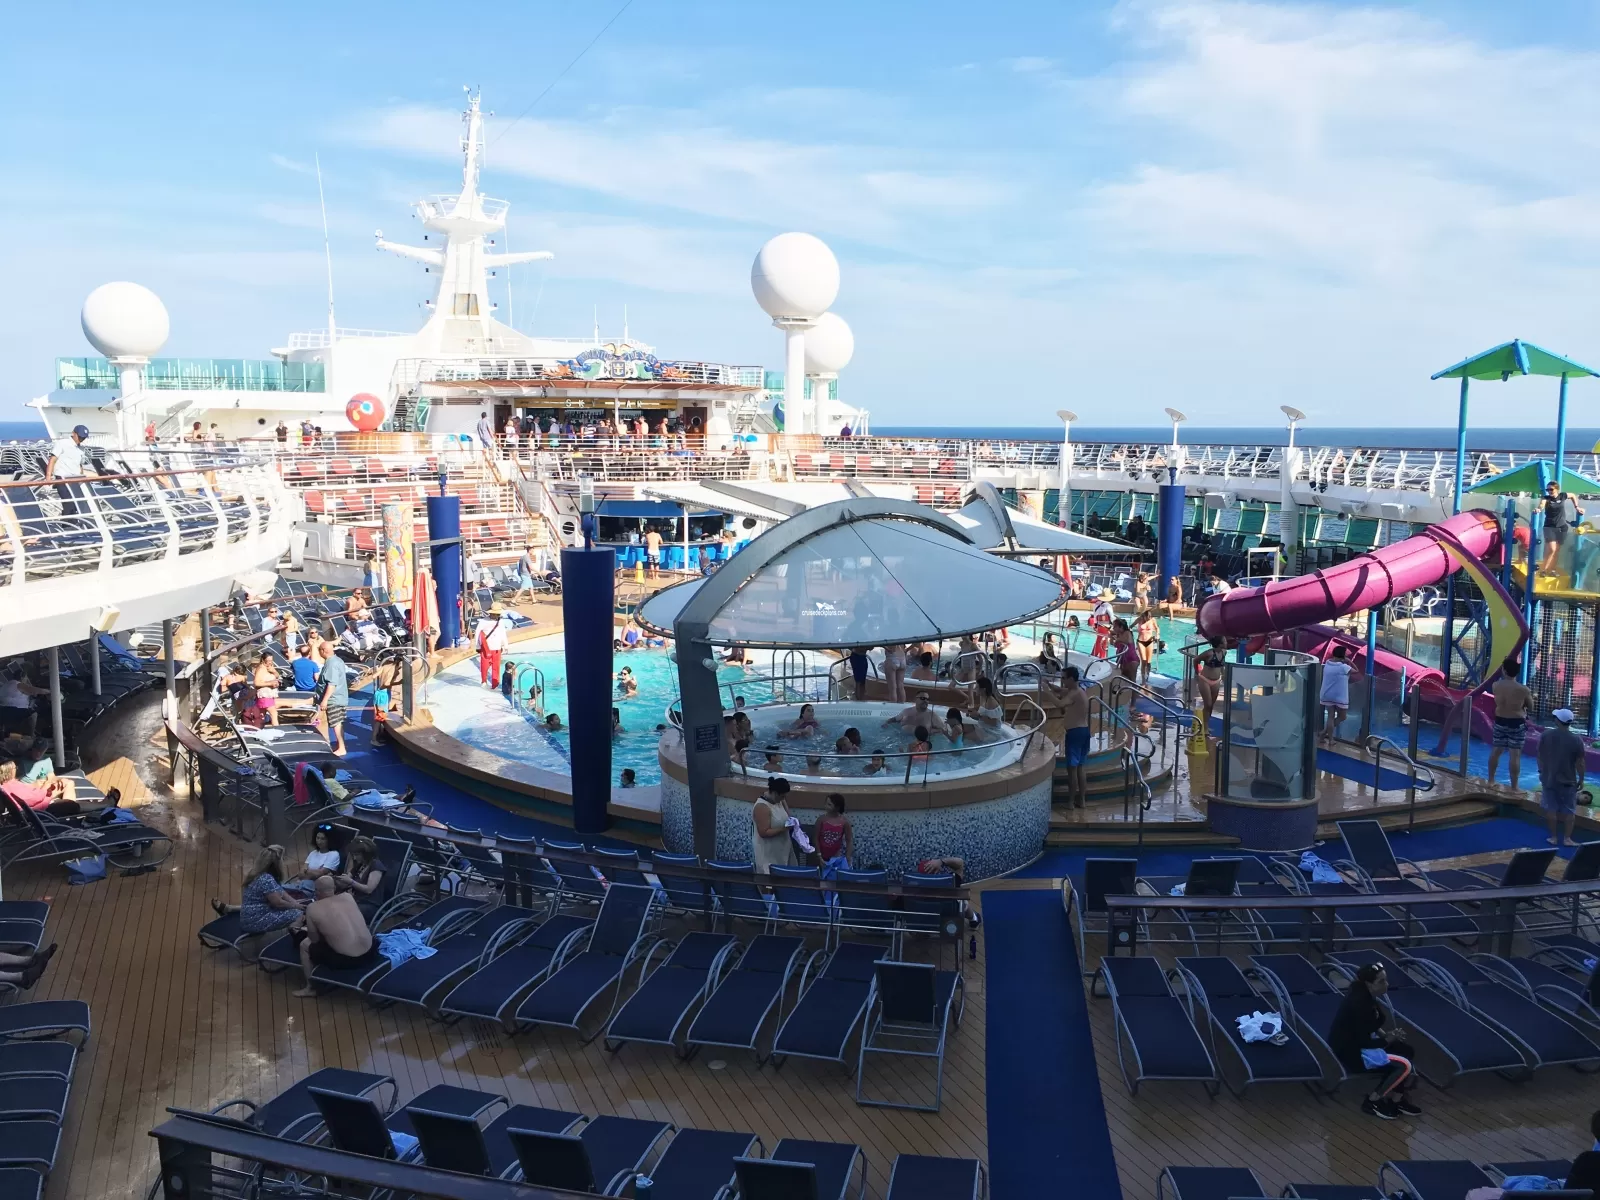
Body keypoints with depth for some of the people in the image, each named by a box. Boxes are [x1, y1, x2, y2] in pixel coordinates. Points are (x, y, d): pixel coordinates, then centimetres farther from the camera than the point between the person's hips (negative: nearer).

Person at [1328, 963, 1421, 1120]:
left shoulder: (1364, 994, 0)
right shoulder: (1360, 1003, -30)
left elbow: (1370, 1024, 17)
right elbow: (1363, 1042, -25)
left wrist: (1385, 1035, 2)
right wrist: (1386, 1040, -21)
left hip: (1359, 1041, 10)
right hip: (1352, 1051, -10)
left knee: (1407, 1051, 7)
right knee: (1404, 1065, -14)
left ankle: (1396, 1099, 13)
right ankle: (1372, 1102, 1)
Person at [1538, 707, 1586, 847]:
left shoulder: (1545, 735, -9)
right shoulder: (1576, 740, -14)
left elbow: (1540, 756, 1)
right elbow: (1579, 763, -9)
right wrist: (1581, 779, 4)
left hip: (1548, 779, 1)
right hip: (1568, 781, -1)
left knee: (1551, 808, 10)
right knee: (1569, 810, 11)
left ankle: (1554, 837, 16)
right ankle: (1567, 838, 12)